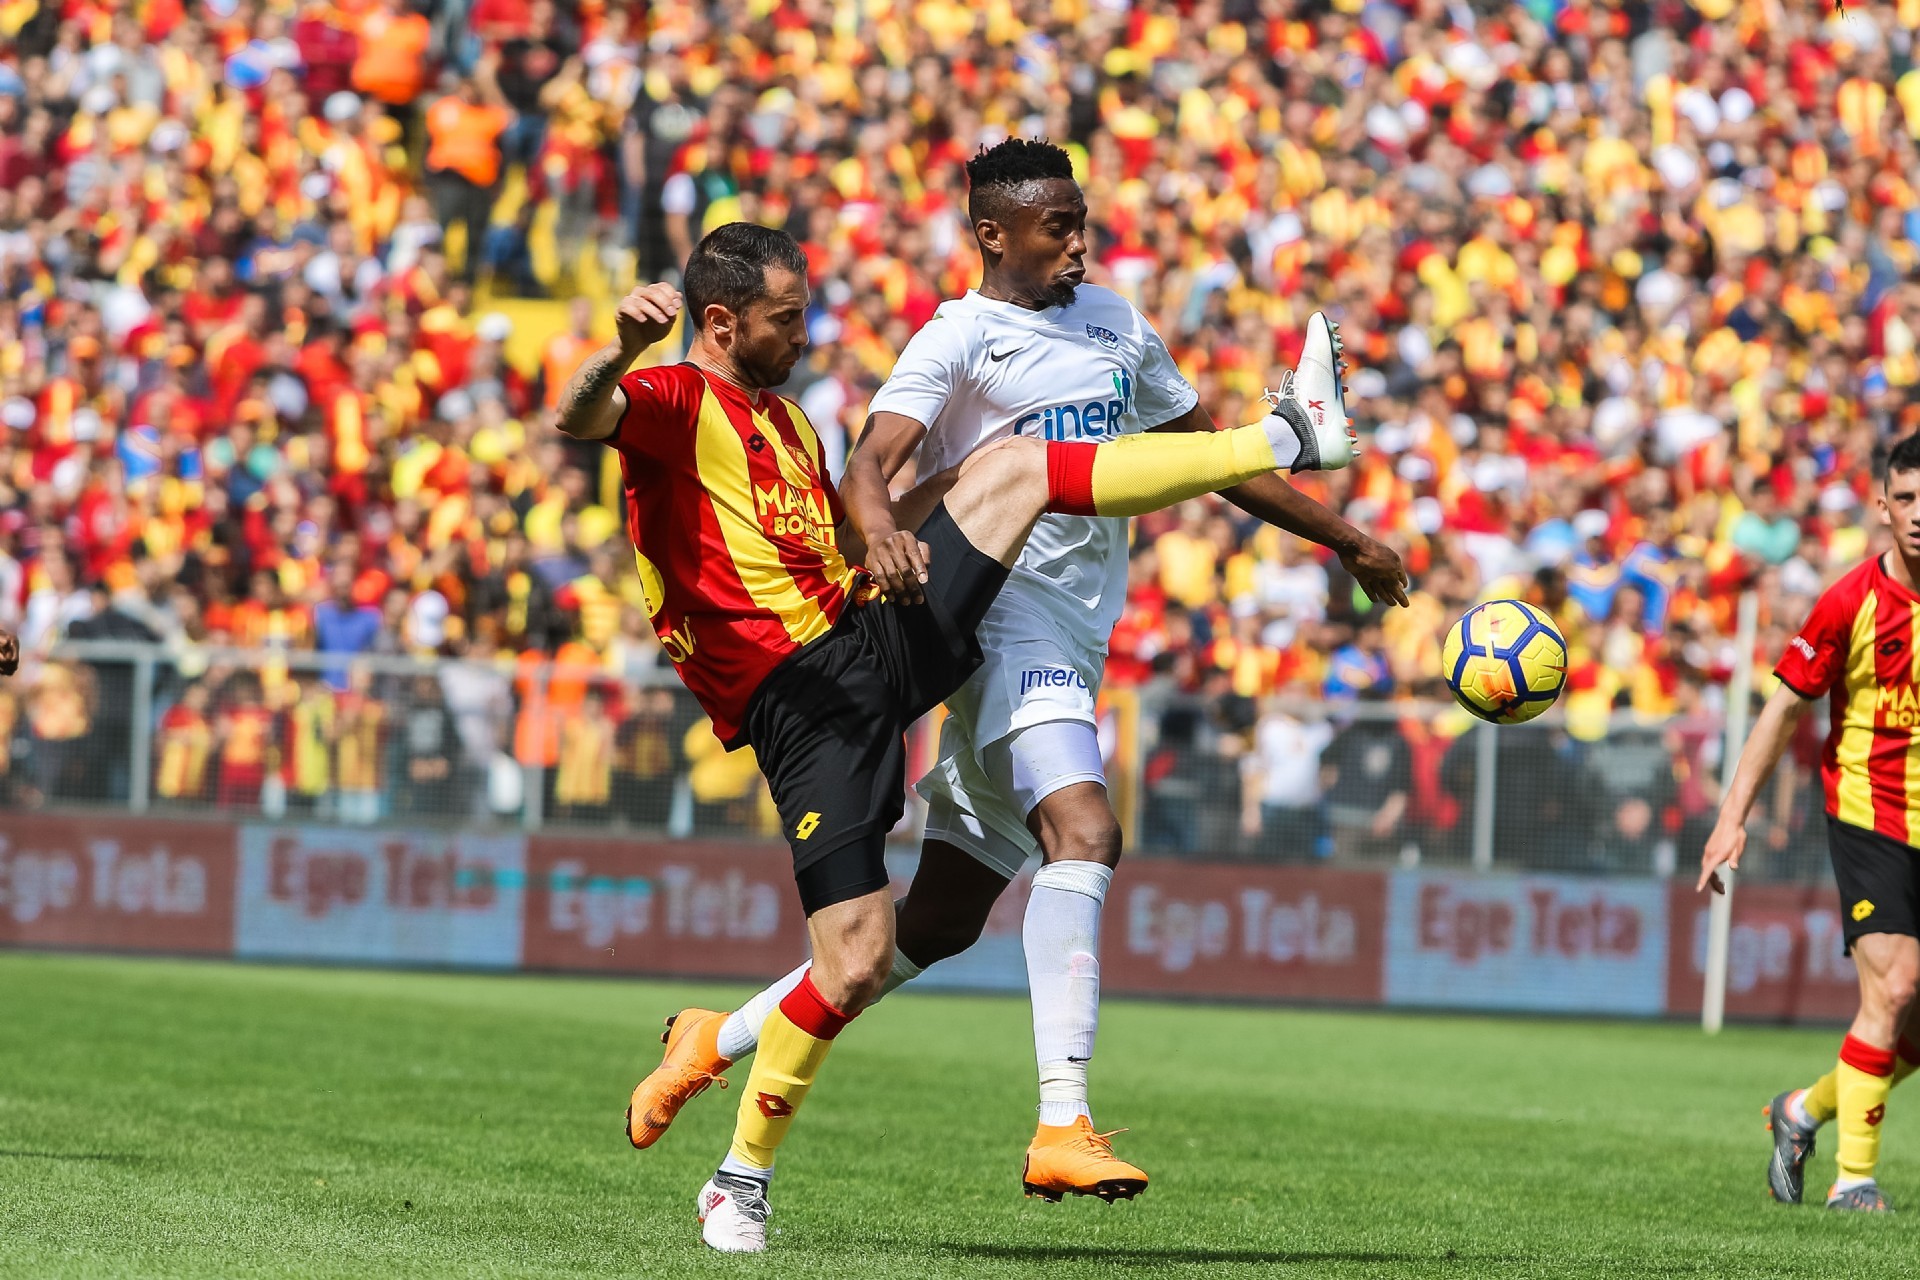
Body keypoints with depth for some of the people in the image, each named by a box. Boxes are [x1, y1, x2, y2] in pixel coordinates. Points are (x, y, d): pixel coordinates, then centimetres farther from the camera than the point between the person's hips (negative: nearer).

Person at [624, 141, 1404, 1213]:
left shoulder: (1117, 326, 19)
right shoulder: (961, 338, -4)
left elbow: (1208, 455, 28)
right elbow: (872, 460, -18)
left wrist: (1347, 538, 27)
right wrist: (881, 531, -41)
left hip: (1074, 650, 8)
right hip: (1008, 620, -8)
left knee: (940, 922, 9)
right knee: (1086, 834, -29)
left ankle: (721, 1039, 23)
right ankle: (1062, 1130, -37)